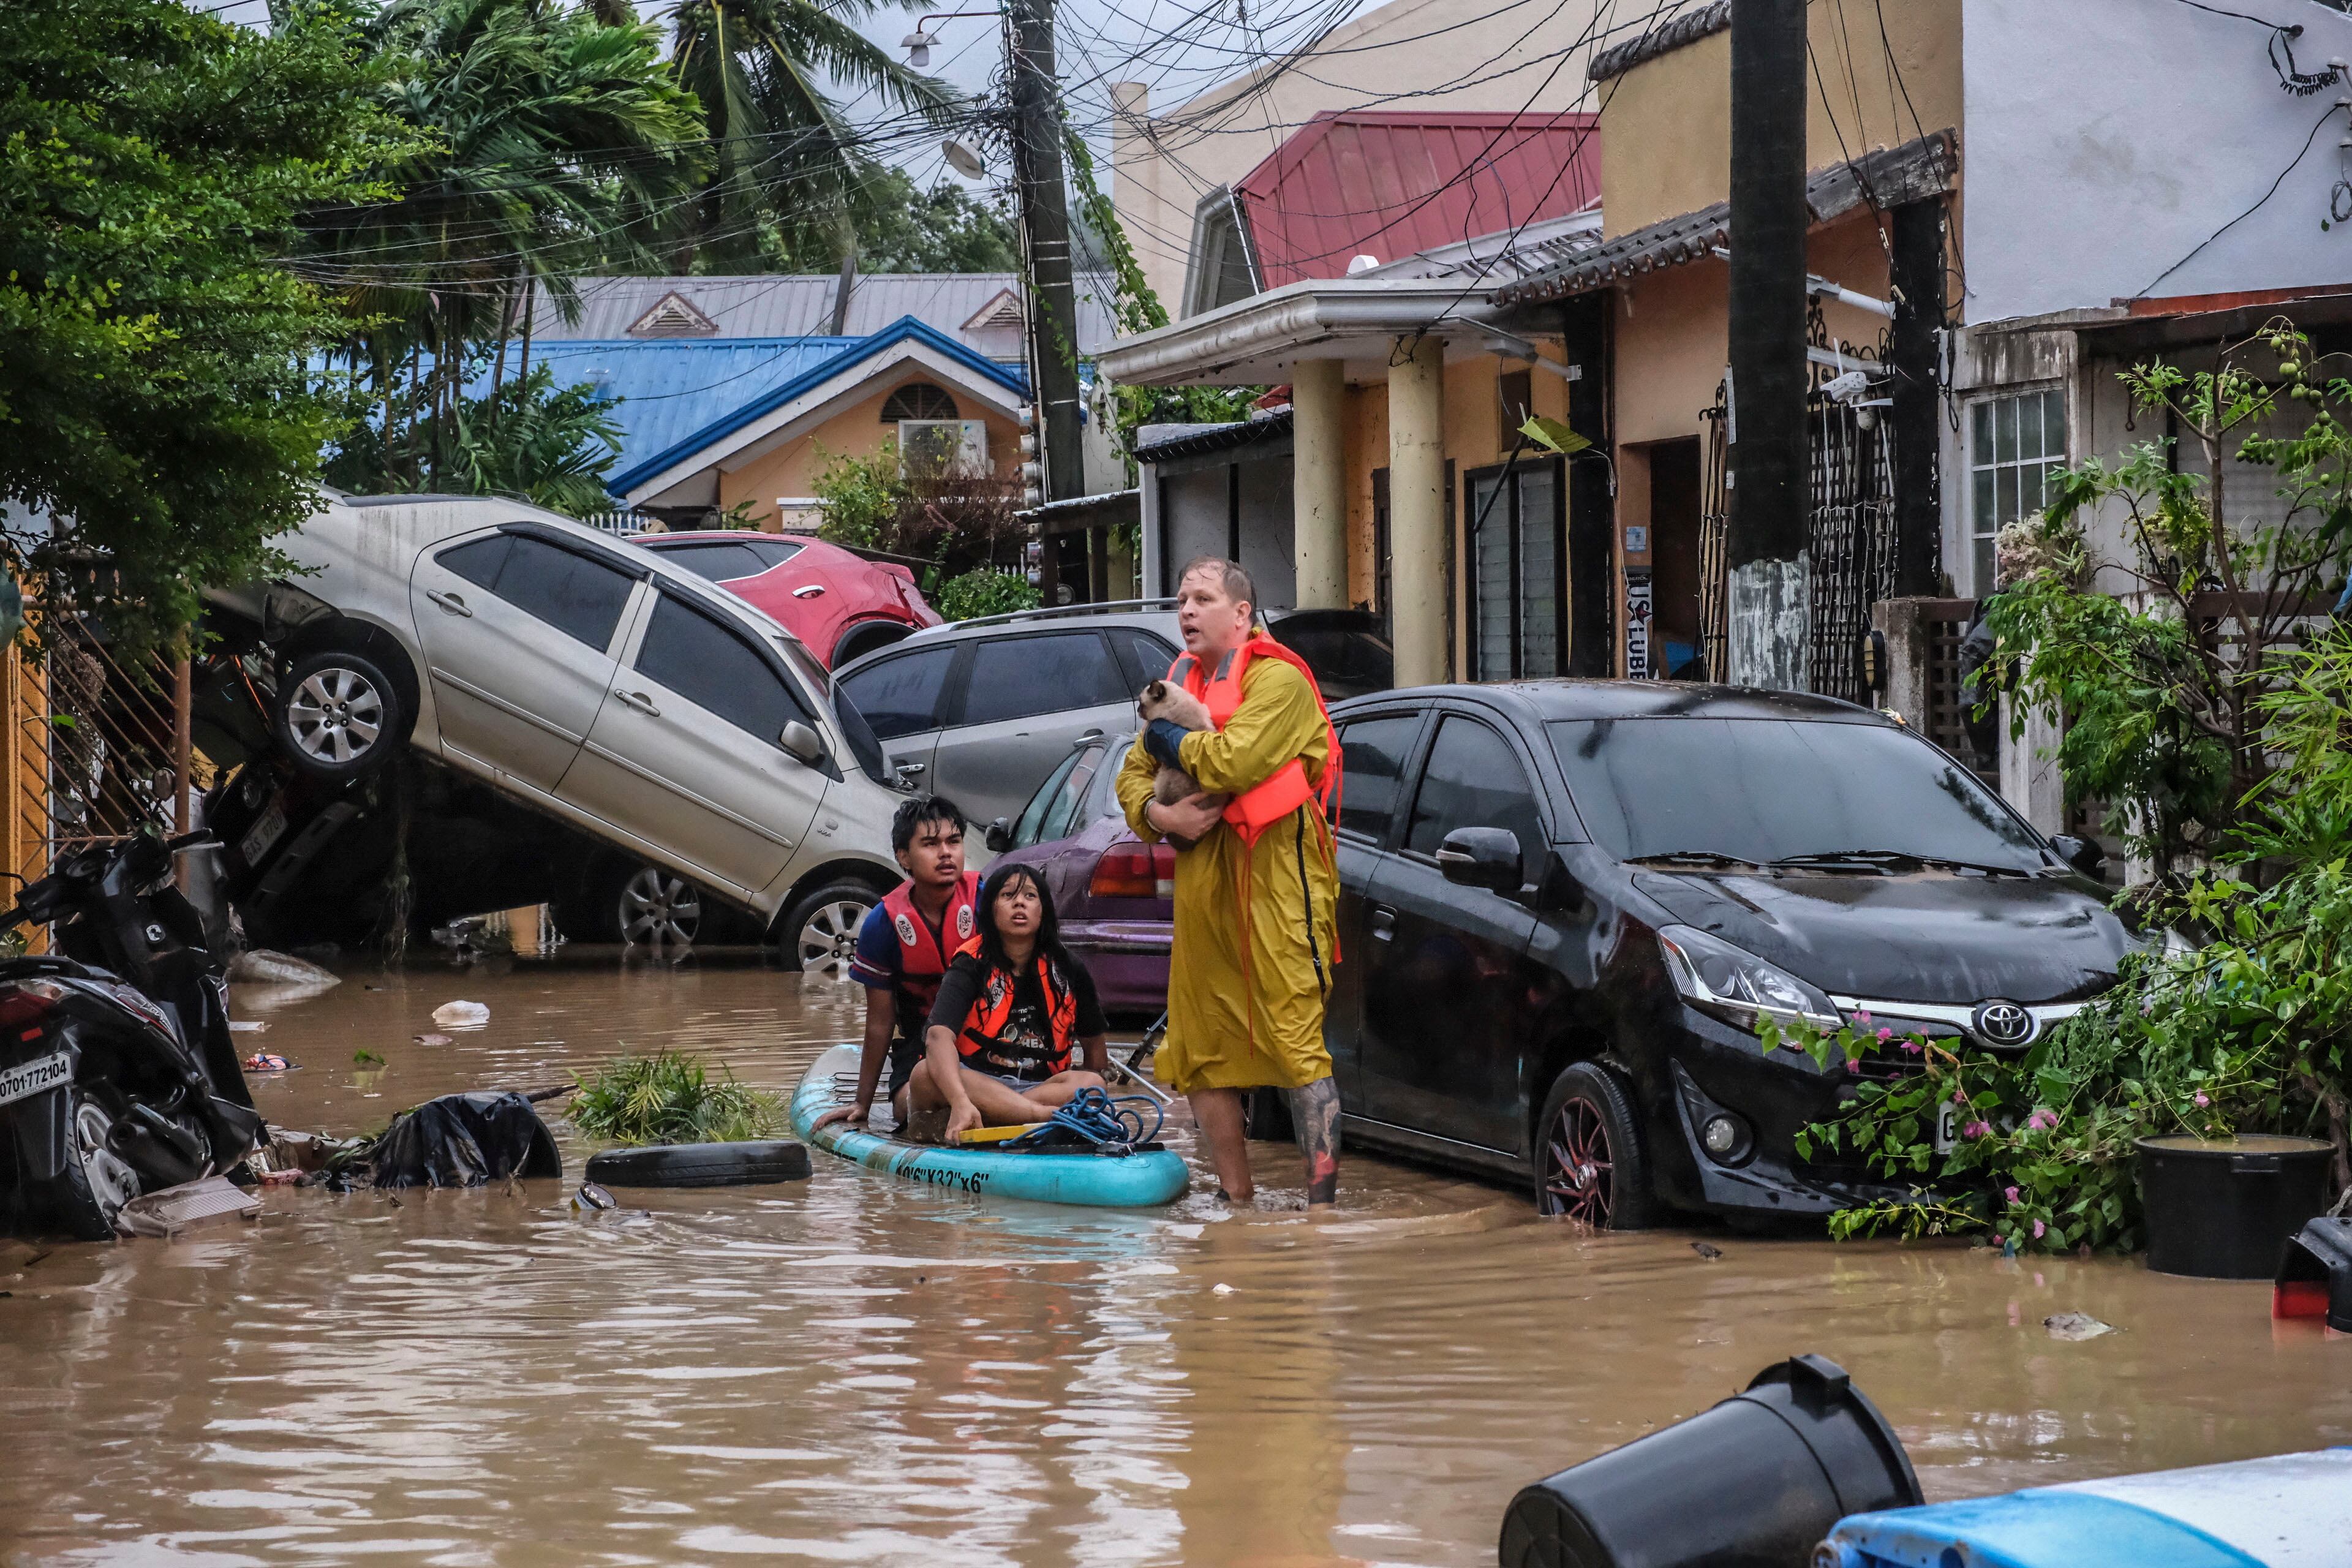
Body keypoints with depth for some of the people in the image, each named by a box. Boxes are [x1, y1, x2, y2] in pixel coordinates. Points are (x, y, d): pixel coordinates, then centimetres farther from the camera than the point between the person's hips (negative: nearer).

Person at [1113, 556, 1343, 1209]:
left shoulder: (1278, 680, -6)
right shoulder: (1183, 680, 20)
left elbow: (1232, 762, -21)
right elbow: (1133, 775, 21)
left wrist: (1170, 738, -4)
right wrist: (1157, 815, -1)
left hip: (1274, 878, -8)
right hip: (1200, 879, 8)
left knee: (1296, 1039, -11)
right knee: (1200, 1051, 9)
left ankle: (1322, 1201, -12)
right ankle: (1237, 1202, 19)